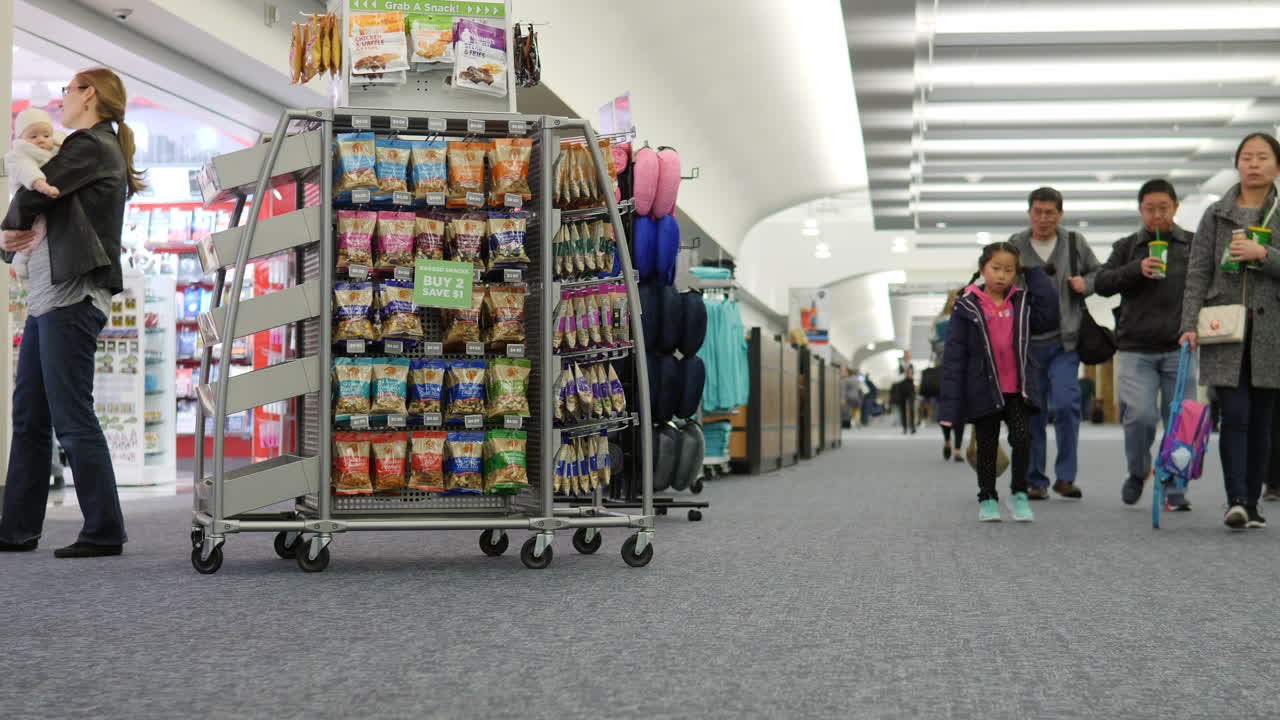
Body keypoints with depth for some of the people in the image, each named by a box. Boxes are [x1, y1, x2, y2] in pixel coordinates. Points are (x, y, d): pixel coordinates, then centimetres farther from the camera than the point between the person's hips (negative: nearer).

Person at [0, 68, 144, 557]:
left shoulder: (90, 145, -7)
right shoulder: (102, 149, 22)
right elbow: (50, 213, 21)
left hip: (71, 298, -10)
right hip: (47, 297, 10)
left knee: (72, 418, -9)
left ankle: (105, 531, -4)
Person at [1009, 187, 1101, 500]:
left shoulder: (1075, 244, 7)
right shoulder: (1014, 246, 5)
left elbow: (1098, 274, 19)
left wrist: (1086, 284, -1)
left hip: (1065, 341, 0)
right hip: (1026, 342, 1)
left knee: (1065, 404, -14)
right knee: (1032, 413, 4)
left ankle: (1065, 476, -1)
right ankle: (1035, 480, 14)